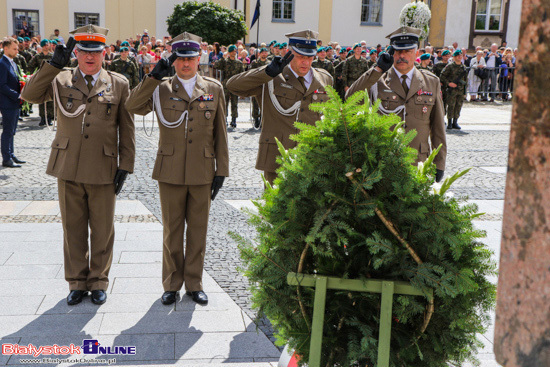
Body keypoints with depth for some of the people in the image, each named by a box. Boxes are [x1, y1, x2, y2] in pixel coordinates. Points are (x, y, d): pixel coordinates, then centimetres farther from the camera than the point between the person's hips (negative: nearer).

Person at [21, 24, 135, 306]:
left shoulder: (119, 84, 4)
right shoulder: (60, 80, 6)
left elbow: (126, 129, 4)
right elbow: (30, 95, -10)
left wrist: (125, 165, -2)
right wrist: (54, 63, -15)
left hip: (103, 170, -1)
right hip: (68, 169, 1)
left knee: (103, 230, 8)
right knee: (73, 229, 10)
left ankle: (98, 281, 25)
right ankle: (77, 282, 25)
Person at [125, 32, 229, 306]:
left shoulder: (214, 89, 6)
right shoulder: (161, 88, 3)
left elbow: (220, 134, 6)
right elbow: (132, 106, -14)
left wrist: (221, 170, 2)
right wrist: (154, 76, -19)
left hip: (202, 172, 1)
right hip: (170, 171, -1)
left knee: (198, 229, 9)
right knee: (172, 229, 8)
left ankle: (194, 283, 23)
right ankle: (172, 284, 22)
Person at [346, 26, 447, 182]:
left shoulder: (432, 82, 9)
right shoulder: (377, 81, 4)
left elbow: (438, 127, 11)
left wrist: (439, 164, 9)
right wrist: (377, 70, -15)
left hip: (418, 165, 2)